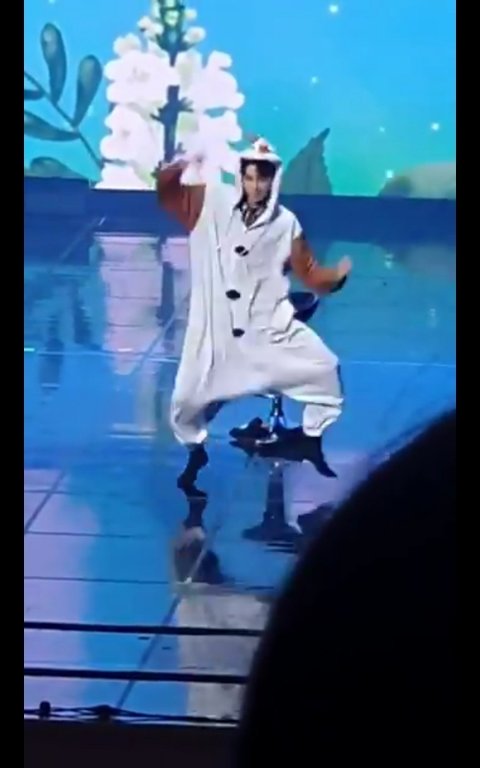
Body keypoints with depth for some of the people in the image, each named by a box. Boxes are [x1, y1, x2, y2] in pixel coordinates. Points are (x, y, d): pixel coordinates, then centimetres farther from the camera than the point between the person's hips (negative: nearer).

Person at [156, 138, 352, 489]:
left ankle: (313, 445, 7)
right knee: (187, 400, 1)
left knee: (323, 367, -11)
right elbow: (164, 189, -4)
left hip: (269, 324, 0)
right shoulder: (214, 202, -3)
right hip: (217, 327, 0)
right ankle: (196, 452, 33)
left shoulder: (286, 224, -1)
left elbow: (309, 273, 2)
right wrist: (185, 165, -22)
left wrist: (337, 275, -18)